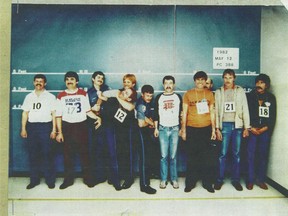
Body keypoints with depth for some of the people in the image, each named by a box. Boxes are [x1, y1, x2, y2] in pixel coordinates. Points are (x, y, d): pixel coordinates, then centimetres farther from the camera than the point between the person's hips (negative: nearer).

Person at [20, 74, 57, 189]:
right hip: (32, 126, 3)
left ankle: (50, 180, 6)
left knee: (47, 154, -3)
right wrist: (23, 129, 4)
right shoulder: (29, 97, 14)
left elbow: (54, 114, 1)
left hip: (45, 126, -3)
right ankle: (34, 180, 15)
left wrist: (54, 130, -6)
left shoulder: (50, 97, 5)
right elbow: (25, 113, 12)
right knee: (33, 154, 5)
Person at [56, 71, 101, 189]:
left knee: (84, 153, 5)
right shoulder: (61, 96, 2)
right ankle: (68, 179, 16)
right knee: (68, 154, 5)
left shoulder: (83, 94, 5)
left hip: (81, 126, 0)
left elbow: (87, 110, 8)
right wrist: (59, 132, -2)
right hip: (67, 127, 0)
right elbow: (58, 115, 2)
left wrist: (97, 117, -10)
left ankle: (87, 178, 16)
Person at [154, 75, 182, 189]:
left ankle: (174, 179, 10)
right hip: (163, 129, 0)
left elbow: (181, 113, 11)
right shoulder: (159, 97, 8)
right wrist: (156, 128, 4)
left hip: (175, 129, 0)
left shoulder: (178, 97, 9)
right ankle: (163, 179, 7)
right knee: (164, 156, -1)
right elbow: (156, 114, 9)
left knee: (173, 156, 1)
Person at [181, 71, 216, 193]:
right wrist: (183, 130, -1)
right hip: (192, 129, -1)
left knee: (207, 156, 4)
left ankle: (207, 183, 16)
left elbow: (212, 112, 9)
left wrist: (213, 129, 5)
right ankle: (190, 183, 15)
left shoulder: (209, 94, 8)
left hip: (206, 128, 1)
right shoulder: (188, 94, 3)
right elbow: (184, 113, 3)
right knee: (191, 157, 5)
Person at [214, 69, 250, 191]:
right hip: (224, 125, 0)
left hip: (237, 125, 1)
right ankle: (220, 179, 11)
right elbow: (216, 111, 4)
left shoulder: (240, 91, 6)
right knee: (223, 154, 0)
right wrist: (217, 128, -2)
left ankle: (236, 180, 16)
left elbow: (245, 109, 4)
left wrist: (246, 127, -1)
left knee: (236, 154, 6)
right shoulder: (218, 92, 7)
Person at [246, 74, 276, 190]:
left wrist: (265, 128, -6)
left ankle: (261, 179, 15)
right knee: (251, 155, -2)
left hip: (265, 131, 2)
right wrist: (251, 128, -9)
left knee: (263, 155, 4)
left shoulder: (271, 98, 9)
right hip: (252, 130, -2)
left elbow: (273, 116, 6)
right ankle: (250, 180, 6)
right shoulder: (250, 96, 4)